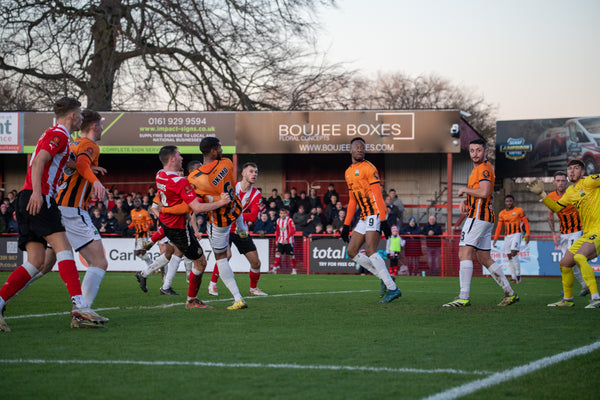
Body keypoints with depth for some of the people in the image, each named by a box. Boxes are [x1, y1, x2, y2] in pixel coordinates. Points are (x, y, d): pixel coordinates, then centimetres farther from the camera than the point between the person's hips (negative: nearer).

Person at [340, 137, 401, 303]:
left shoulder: (368, 168, -8)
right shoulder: (348, 172, 18)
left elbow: (378, 195, -14)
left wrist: (383, 220, -22)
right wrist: (346, 225, 22)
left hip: (375, 213, -9)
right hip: (364, 217, 9)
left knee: (370, 250, -20)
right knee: (352, 251, 5)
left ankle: (392, 289, -21)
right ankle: (385, 278, 8)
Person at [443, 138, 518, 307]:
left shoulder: (484, 168, -11)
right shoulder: (477, 169, 22)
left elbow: (483, 193, -24)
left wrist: (464, 190, -10)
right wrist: (465, 201, 11)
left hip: (478, 216, -11)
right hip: (486, 217, 11)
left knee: (464, 253, -15)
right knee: (484, 258, 12)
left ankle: (464, 297, -22)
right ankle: (510, 293, 14)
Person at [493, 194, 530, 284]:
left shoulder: (519, 210, -1)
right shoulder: (502, 214, 9)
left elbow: (526, 223, 1)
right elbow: (499, 227, 10)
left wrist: (527, 235, -8)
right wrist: (495, 239, 2)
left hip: (516, 234, -5)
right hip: (507, 236, 5)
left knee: (514, 253, -21)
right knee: (509, 256, 3)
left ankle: (518, 274, -15)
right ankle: (514, 278, 7)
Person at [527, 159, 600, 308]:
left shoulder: (588, 182, -7)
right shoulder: (570, 192, 16)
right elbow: (556, 207, 25)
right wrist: (541, 194, 17)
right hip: (587, 234, 9)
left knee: (579, 257, -31)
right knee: (564, 264, 13)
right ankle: (567, 300, 32)